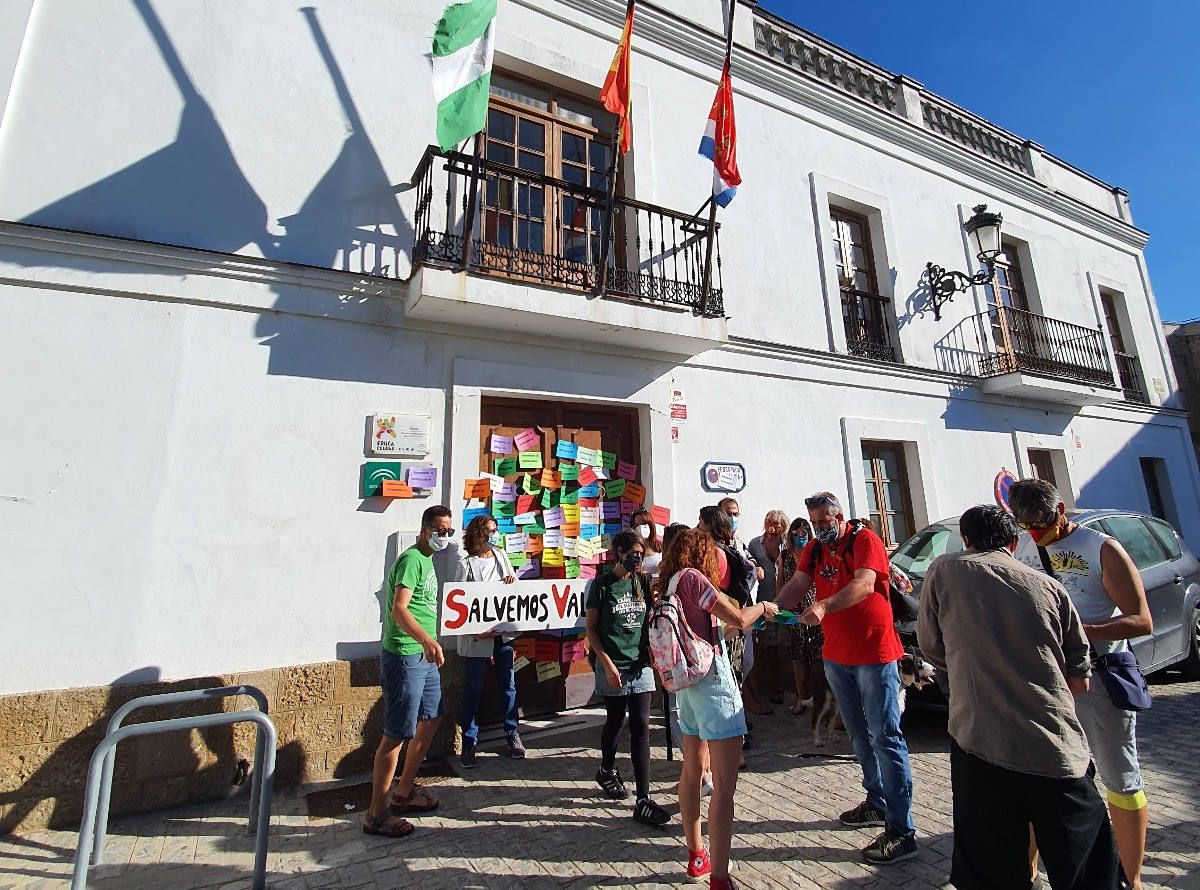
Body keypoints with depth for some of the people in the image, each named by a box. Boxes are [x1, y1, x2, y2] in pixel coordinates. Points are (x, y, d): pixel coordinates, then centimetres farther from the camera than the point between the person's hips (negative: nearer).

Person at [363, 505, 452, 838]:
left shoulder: (427, 560, 12)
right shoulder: (412, 559, -17)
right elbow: (398, 610, -29)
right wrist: (427, 640, -42)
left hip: (424, 657, 10)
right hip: (404, 657, -10)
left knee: (430, 720, 18)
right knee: (397, 734, 0)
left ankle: (403, 793, 34)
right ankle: (376, 814, 15)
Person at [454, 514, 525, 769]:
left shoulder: (501, 556, 6)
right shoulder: (466, 564, -9)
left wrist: (511, 581, -9)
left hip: (503, 630, 5)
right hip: (477, 634, -4)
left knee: (508, 683, 13)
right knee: (474, 687, 6)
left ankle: (512, 735, 29)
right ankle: (469, 743, 21)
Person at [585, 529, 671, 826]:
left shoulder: (643, 582, 2)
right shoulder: (602, 585, -9)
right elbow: (590, 628, -6)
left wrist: (651, 651, 1)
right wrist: (607, 665, -11)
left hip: (640, 665, 3)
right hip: (613, 666, -3)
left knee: (641, 728, 1)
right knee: (615, 721, 15)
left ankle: (643, 800, 11)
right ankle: (607, 771, 42)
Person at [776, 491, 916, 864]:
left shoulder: (865, 540, -13)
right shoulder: (814, 548, 6)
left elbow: (864, 585, -28)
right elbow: (796, 585, -5)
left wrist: (823, 606, -42)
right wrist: (772, 608, -24)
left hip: (874, 652, -6)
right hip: (836, 655, 7)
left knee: (885, 737, -3)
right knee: (859, 735, 18)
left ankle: (902, 832, 7)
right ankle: (877, 803, 34)